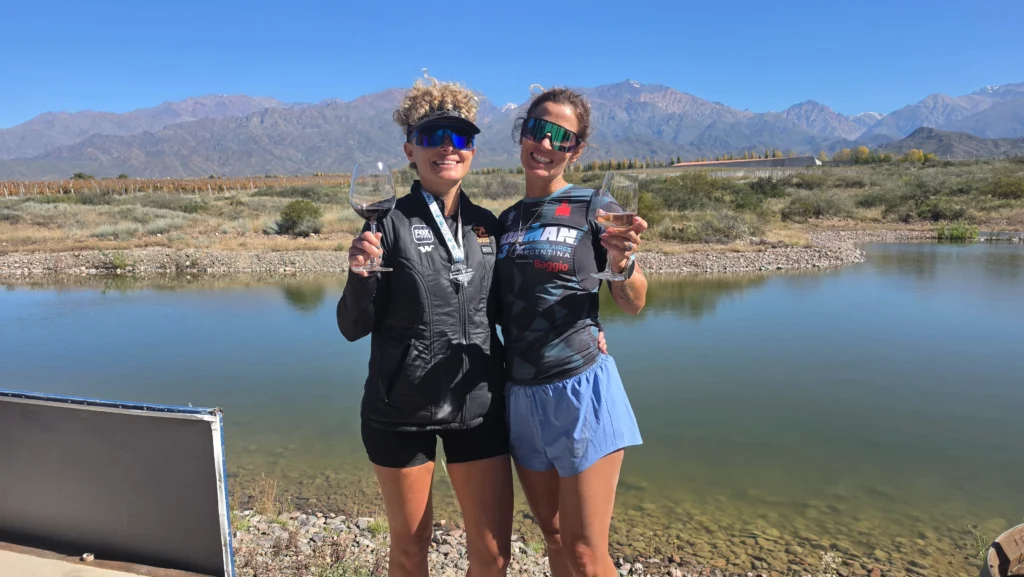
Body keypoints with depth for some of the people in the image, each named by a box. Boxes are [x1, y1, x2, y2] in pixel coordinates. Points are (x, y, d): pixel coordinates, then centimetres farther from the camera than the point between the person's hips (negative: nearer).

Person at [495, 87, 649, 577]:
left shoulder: (593, 207, -5)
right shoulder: (506, 220, 9)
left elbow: (633, 305, -2)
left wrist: (621, 263, -21)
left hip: (579, 389, -5)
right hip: (520, 393, 5)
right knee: (553, 537, 18)